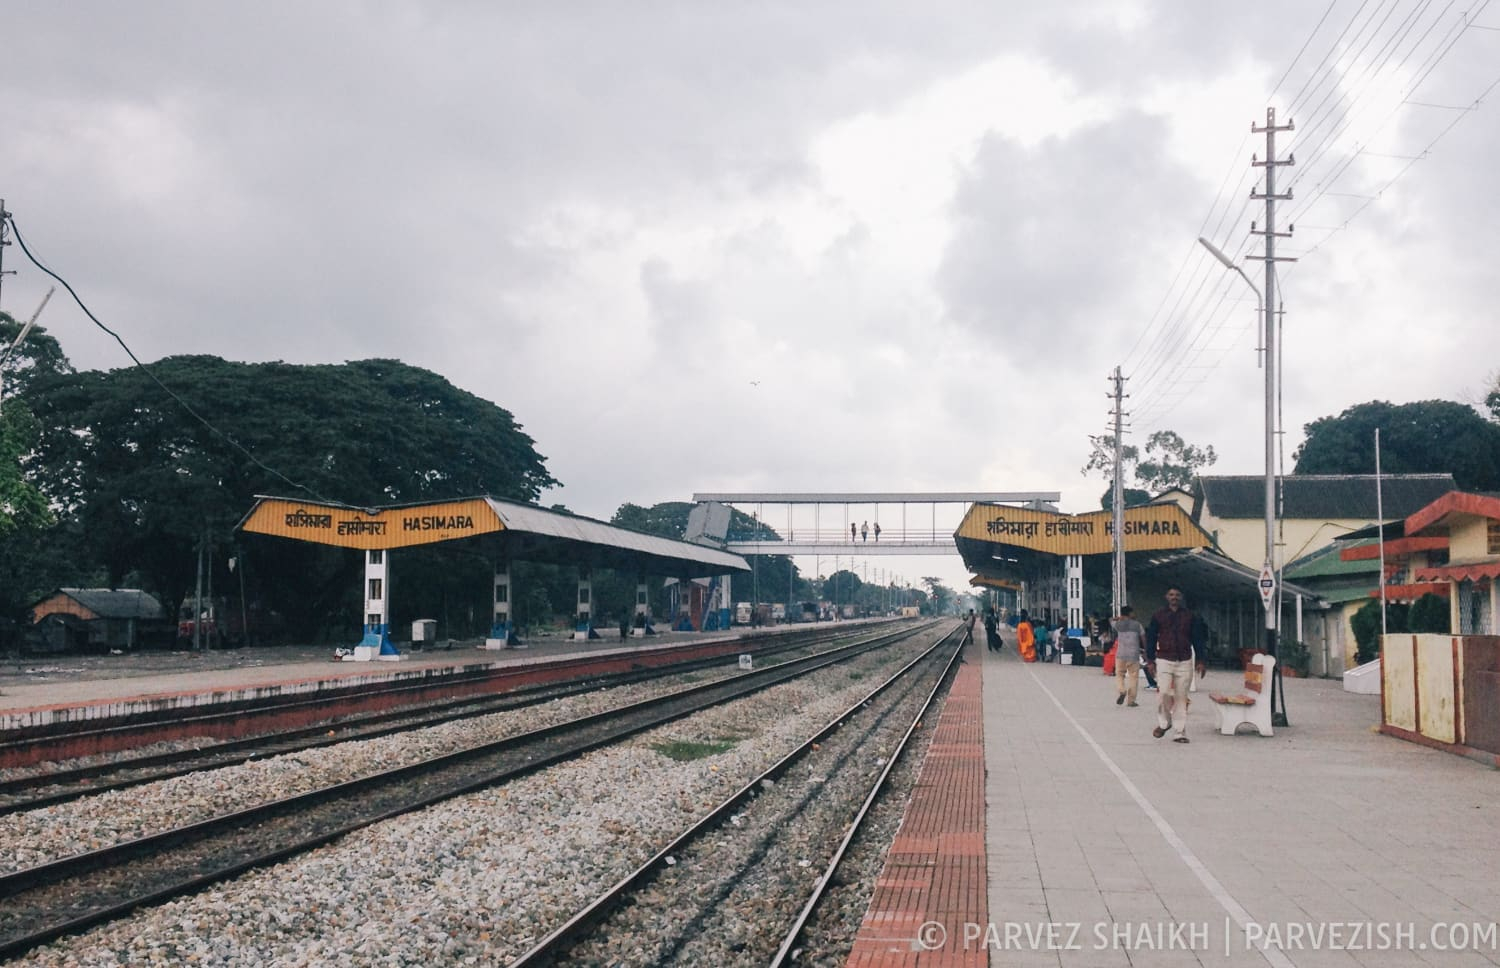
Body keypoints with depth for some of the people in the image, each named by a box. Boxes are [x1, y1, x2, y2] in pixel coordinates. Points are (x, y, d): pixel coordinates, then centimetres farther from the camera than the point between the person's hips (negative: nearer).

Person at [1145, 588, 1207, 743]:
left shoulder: (1189, 616, 9)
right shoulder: (1159, 615, 6)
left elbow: (1197, 639, 10)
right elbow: (1151, 638, 7)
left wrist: (1200, 661, 2)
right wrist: (1150, 660, 0)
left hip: (1185, 661, 1)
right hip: (1164, 660, -1)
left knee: (1181, 697, 2)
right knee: (1164, 692, -15)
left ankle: (1180, 732, 6)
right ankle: (1163, 723, 8)